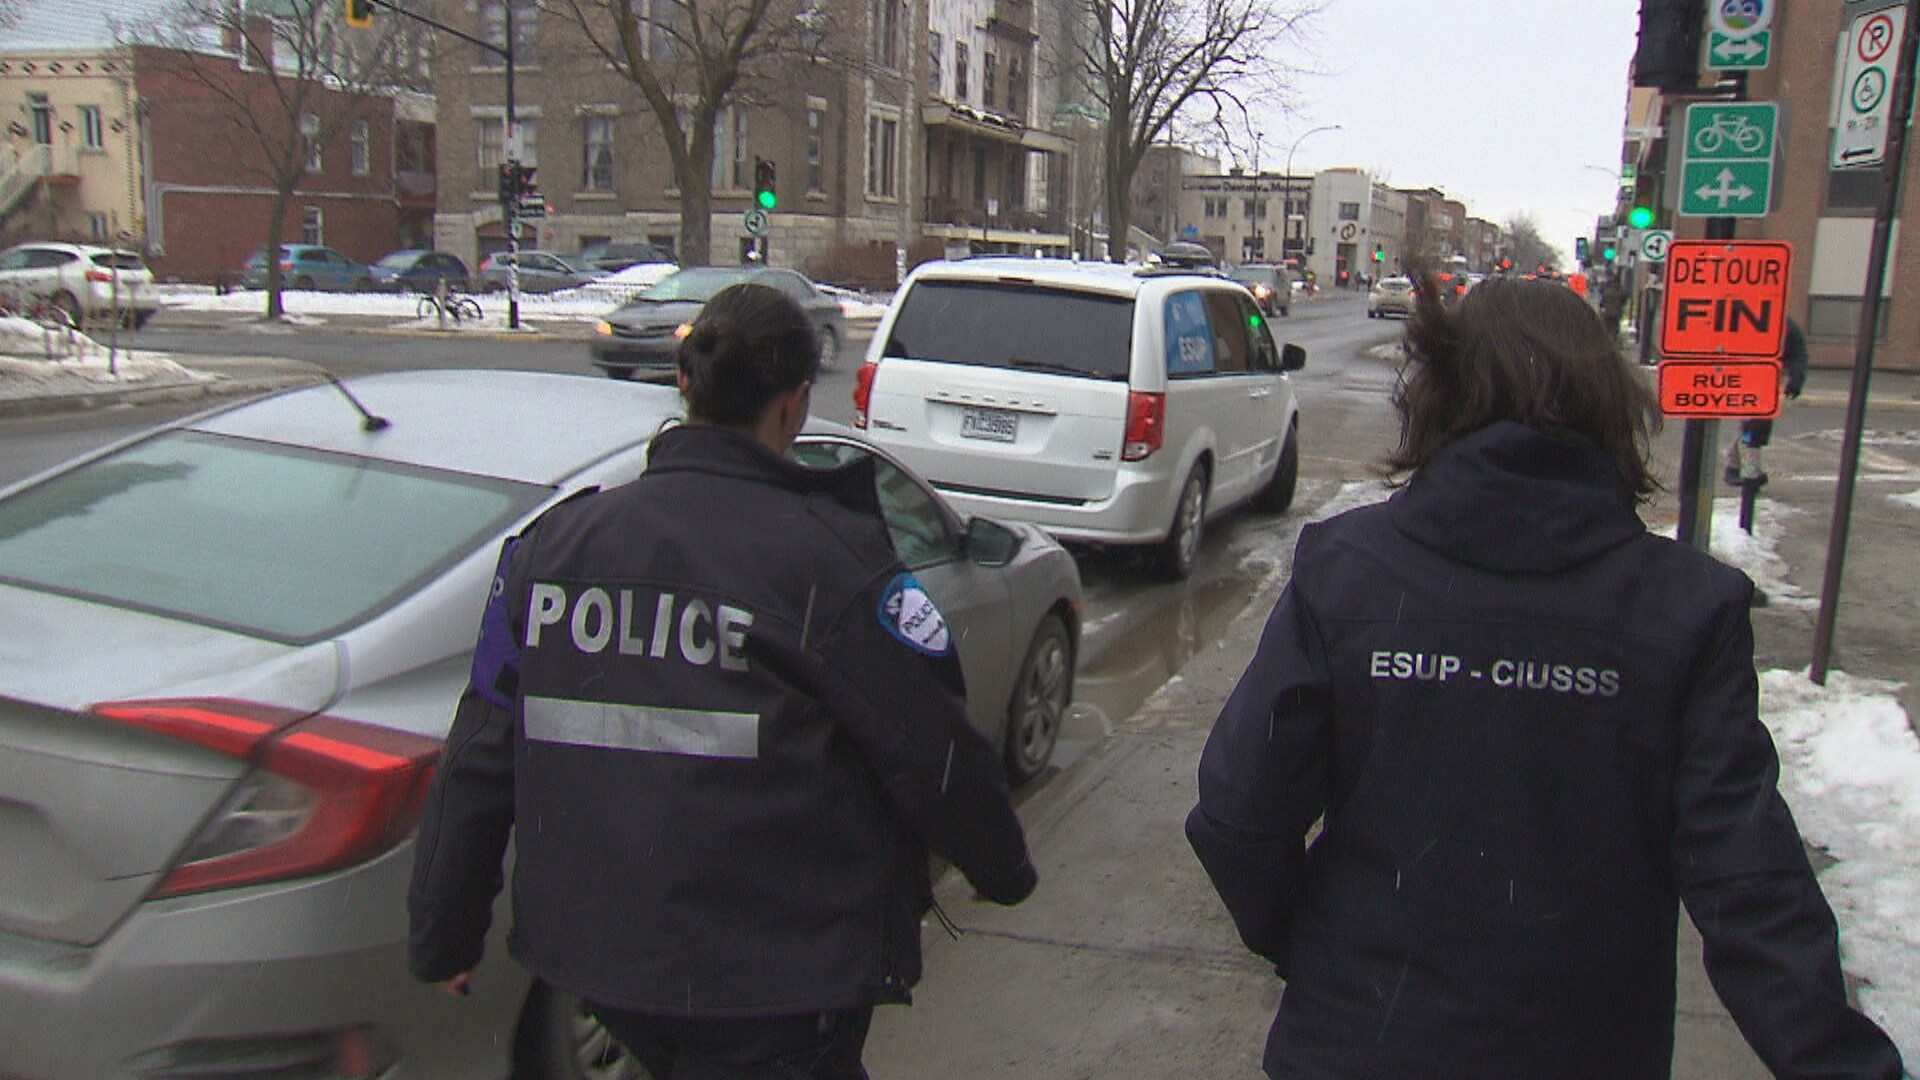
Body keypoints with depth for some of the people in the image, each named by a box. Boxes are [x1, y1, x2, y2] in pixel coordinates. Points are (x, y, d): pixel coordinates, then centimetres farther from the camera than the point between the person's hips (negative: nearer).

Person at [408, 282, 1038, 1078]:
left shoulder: (552, 541, 0)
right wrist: (1004, 871, 8)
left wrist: (443, 935, 16)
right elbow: (933, 752, -11)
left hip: (598, 956, 6)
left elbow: (478, 757, 4)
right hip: (775, 986, -5)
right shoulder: (827, 553, -16)